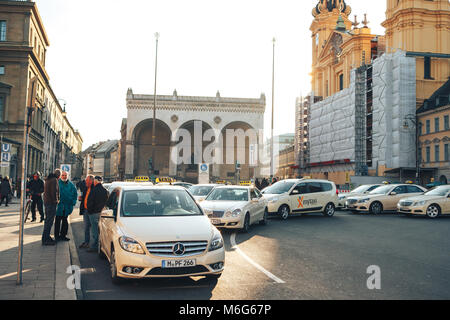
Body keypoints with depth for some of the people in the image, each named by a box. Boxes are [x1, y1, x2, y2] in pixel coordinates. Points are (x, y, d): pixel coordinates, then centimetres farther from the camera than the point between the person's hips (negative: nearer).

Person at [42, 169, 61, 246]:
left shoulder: (48, 179, 17)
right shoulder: (54, 180, -14)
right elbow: (54, 192, -21)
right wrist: (56, 200, -9)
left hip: (46, 202, 10)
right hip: (51, 203, -10)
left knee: (48, 220, 17)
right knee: (49, 221, -7)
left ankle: (47, 237, 26)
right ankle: (45, 240, -5)